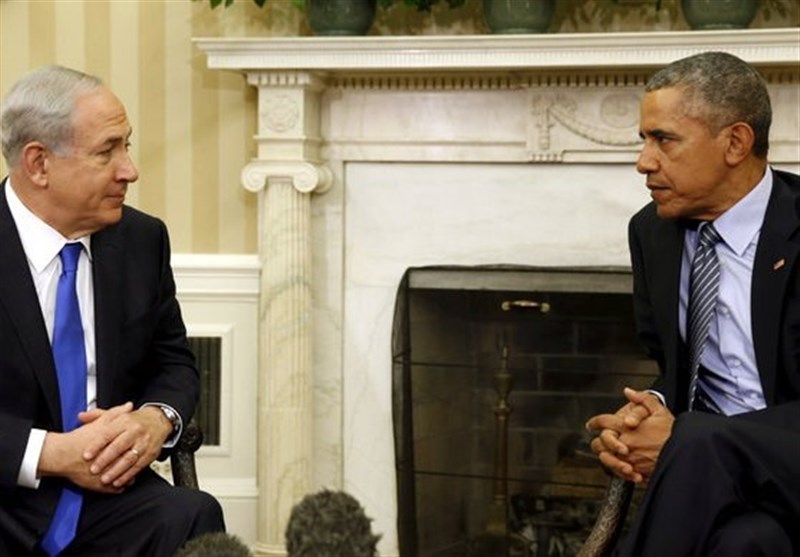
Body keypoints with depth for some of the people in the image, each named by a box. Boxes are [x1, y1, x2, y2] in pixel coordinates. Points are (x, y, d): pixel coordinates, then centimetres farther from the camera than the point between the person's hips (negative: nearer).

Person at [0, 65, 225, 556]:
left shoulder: (143, 239, 7)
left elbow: (173, 362, 16)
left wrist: (157, 419, -6)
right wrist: (51, 453, -21)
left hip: (107, 497, 5)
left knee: (195, 515, -27)